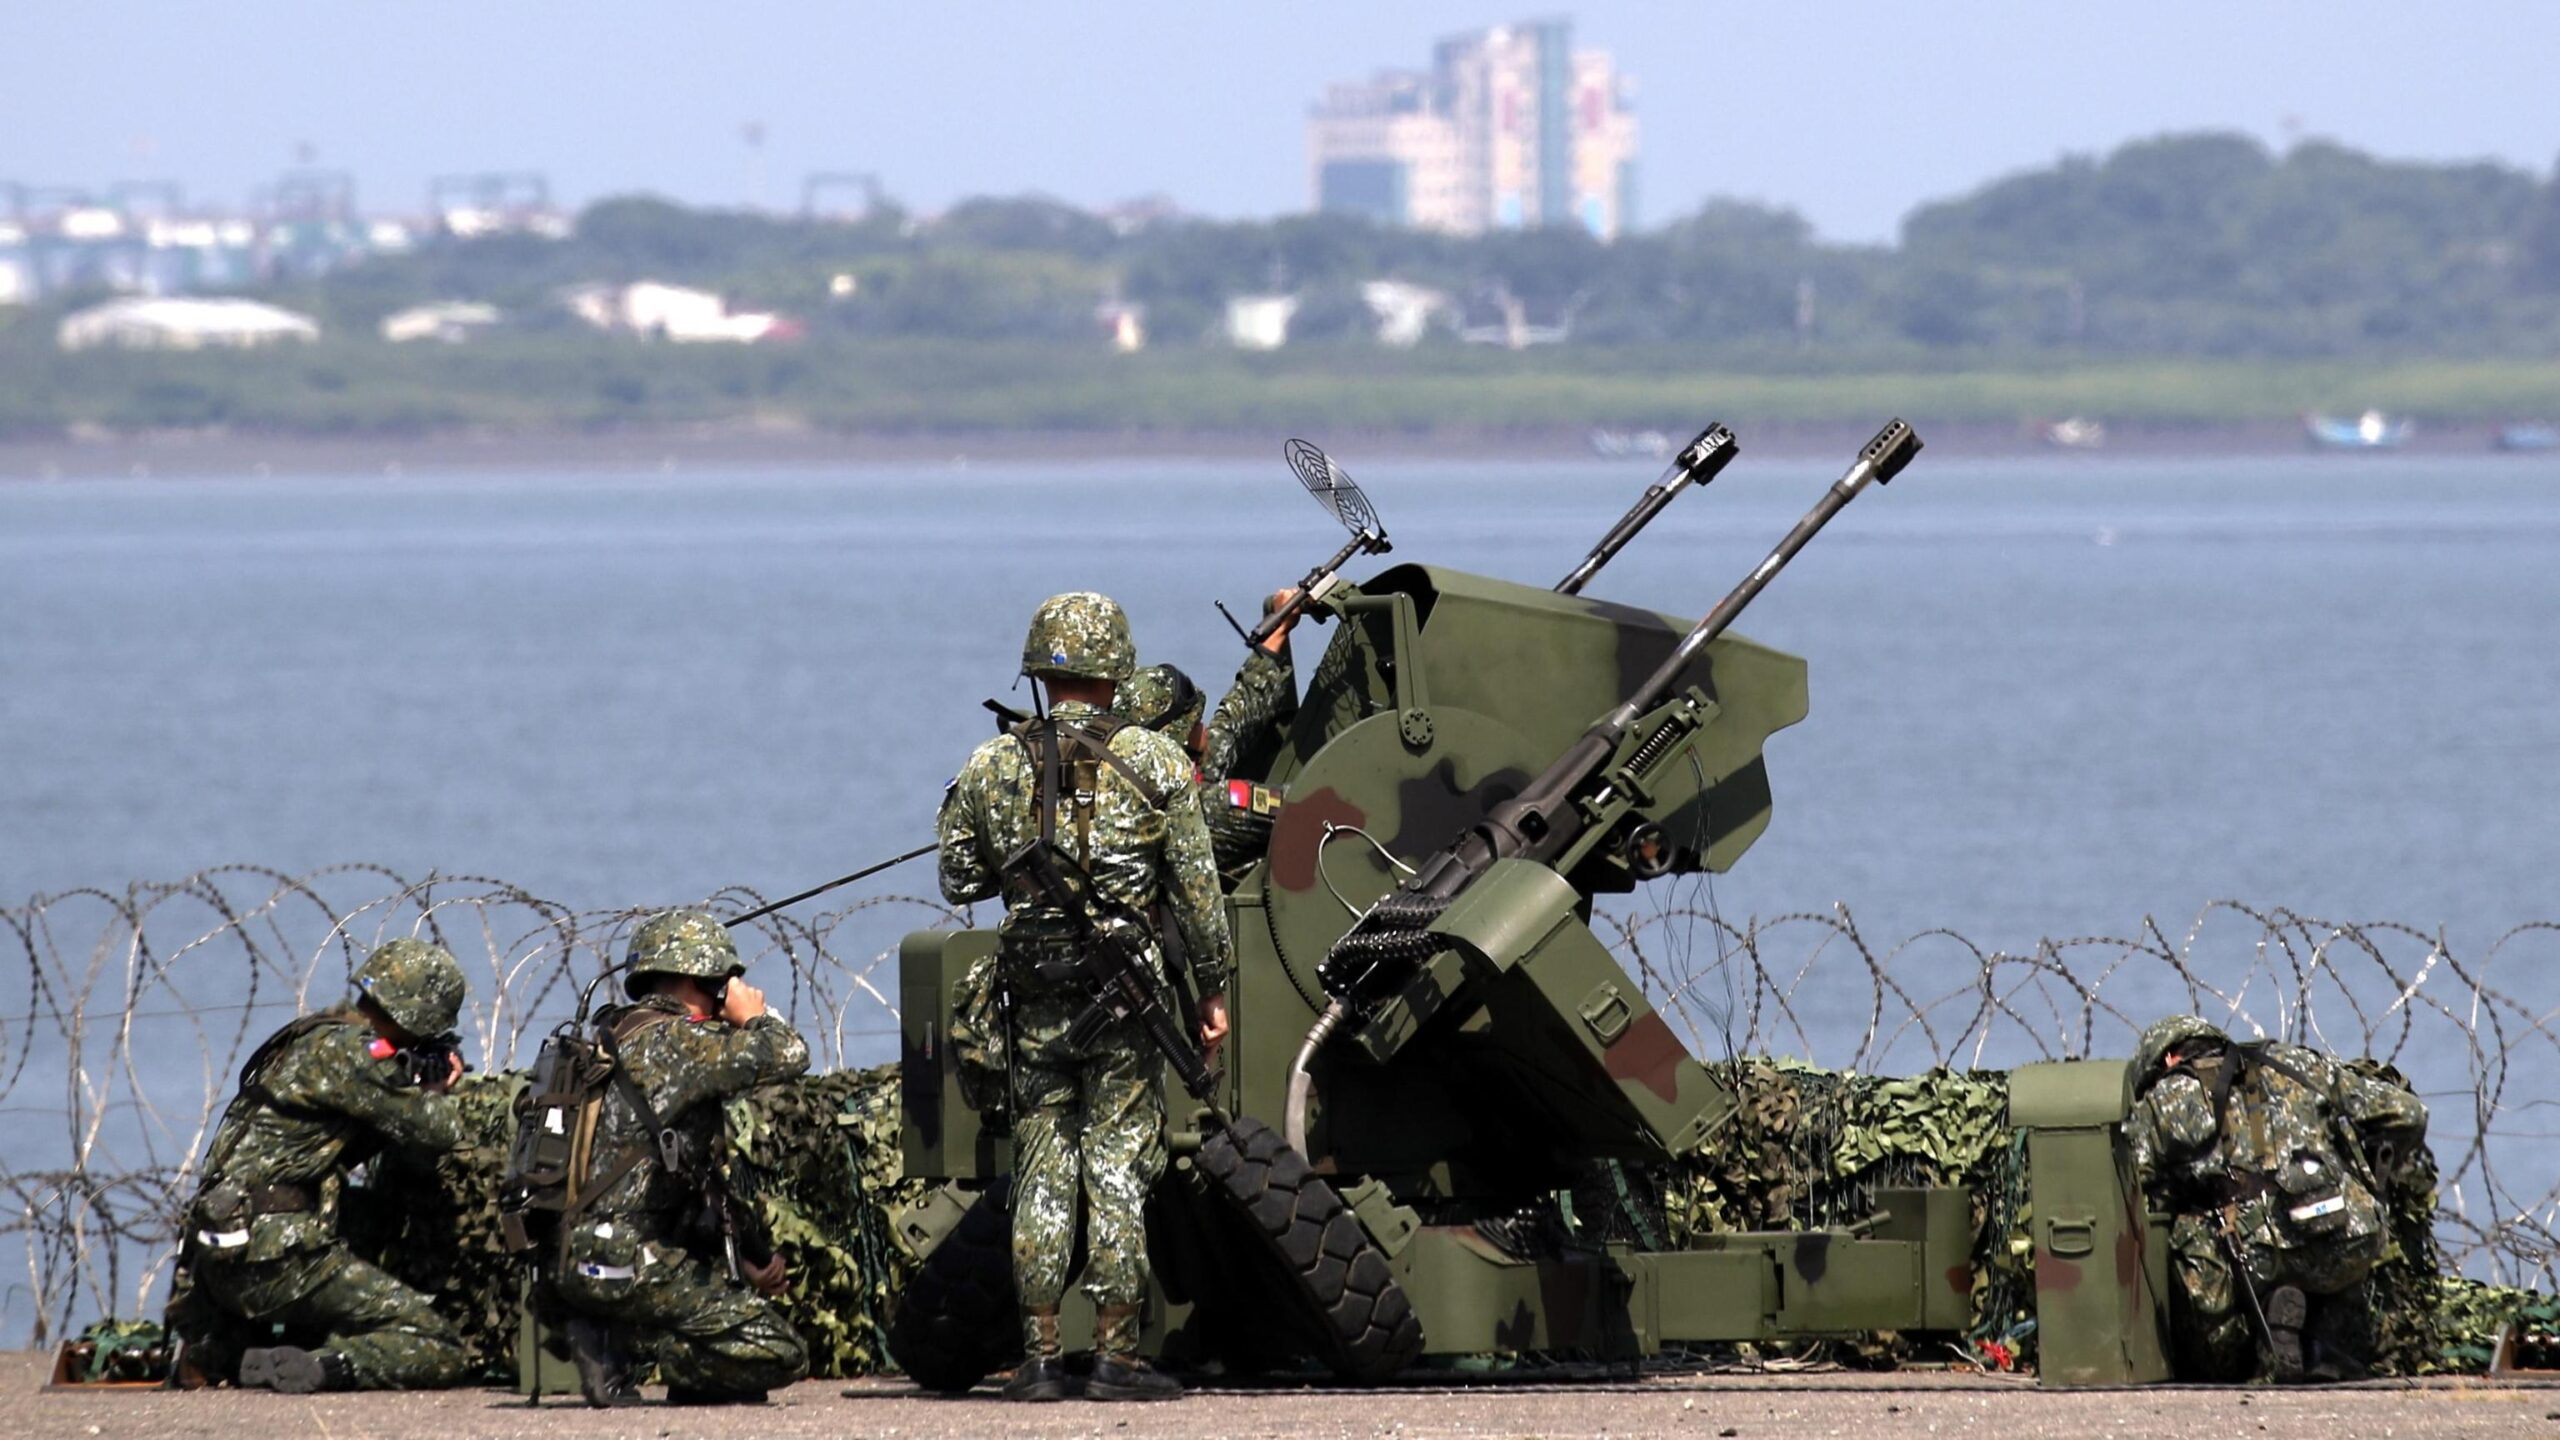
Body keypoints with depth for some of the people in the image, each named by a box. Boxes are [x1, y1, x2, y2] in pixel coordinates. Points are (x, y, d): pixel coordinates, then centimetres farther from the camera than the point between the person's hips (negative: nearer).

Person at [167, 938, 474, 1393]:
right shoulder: (348, 1052, -10)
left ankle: (214, 1350, 13)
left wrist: (422, 1085, 19)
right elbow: (437, 1132, -8)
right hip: (279, 1257, -9)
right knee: (439, 1351, -9)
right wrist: (438, 1093, 15)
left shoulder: (310, 1037, 19)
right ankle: (313, 1369, -26)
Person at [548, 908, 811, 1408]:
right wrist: (753, 1018, 7)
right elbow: (789, 1055, -15)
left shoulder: (618, 1037, 21)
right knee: (780, 1354, -8)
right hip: (624, 1266, -9)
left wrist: (756, 1254, 24)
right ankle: (621, 1340, -7)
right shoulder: (672, 1040, -11)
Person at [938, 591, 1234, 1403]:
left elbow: (958, 882, 9)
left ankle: (1040, 1358, 4)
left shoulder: (992, 767, 2)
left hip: (1035, 995, 2)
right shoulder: (1153, 762, -3)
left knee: (1041, 1173, 7)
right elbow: (1197, 889, -3)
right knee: (1119, 1170, 1)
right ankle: (1115, 1358, -2)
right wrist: (1212, 991, 5)